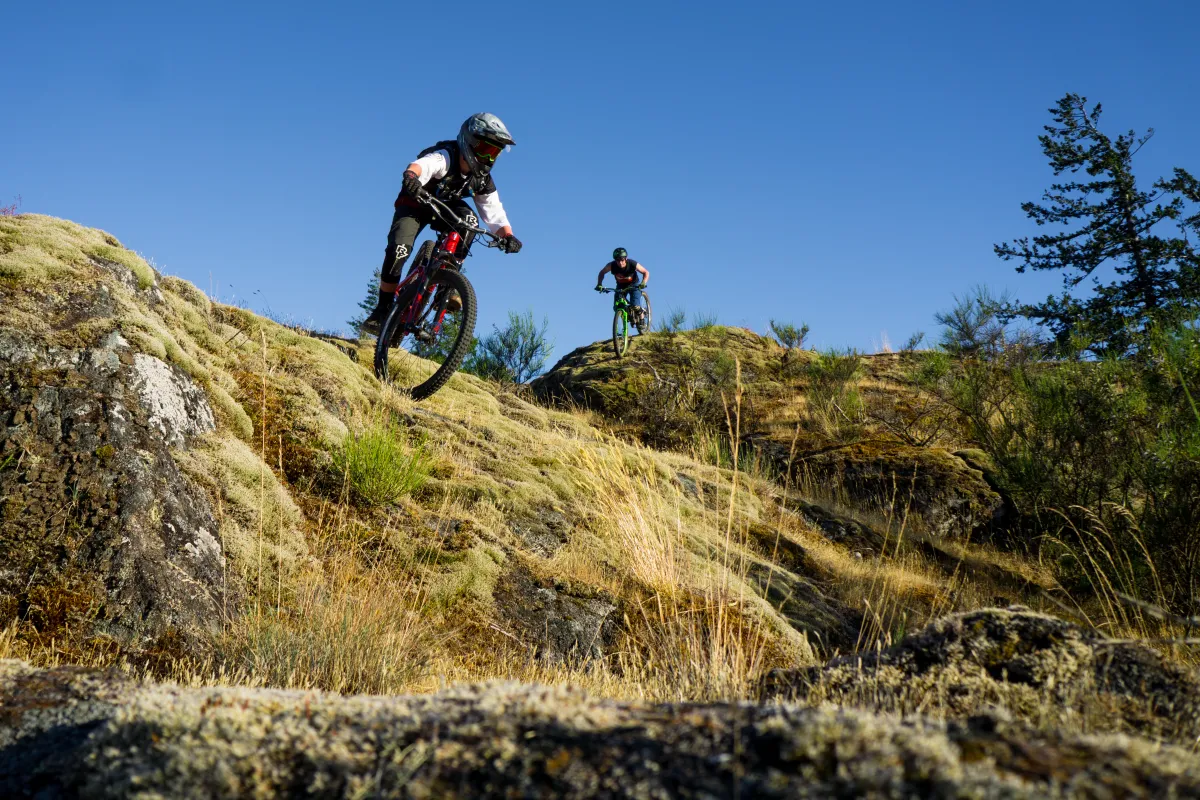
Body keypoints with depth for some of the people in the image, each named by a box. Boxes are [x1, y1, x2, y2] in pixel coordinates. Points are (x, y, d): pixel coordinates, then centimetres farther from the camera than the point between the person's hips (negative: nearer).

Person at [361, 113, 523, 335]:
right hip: (415, 205, -4)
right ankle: (383, 309, -8)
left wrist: (508, 236, -38)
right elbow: (420, 165, -53)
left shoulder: (482, 179, -15)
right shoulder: (445, 157, -31)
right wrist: (410, 176, -77)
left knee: (469, 218, -29)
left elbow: (495, 213, -17)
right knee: (399, 249, -25)